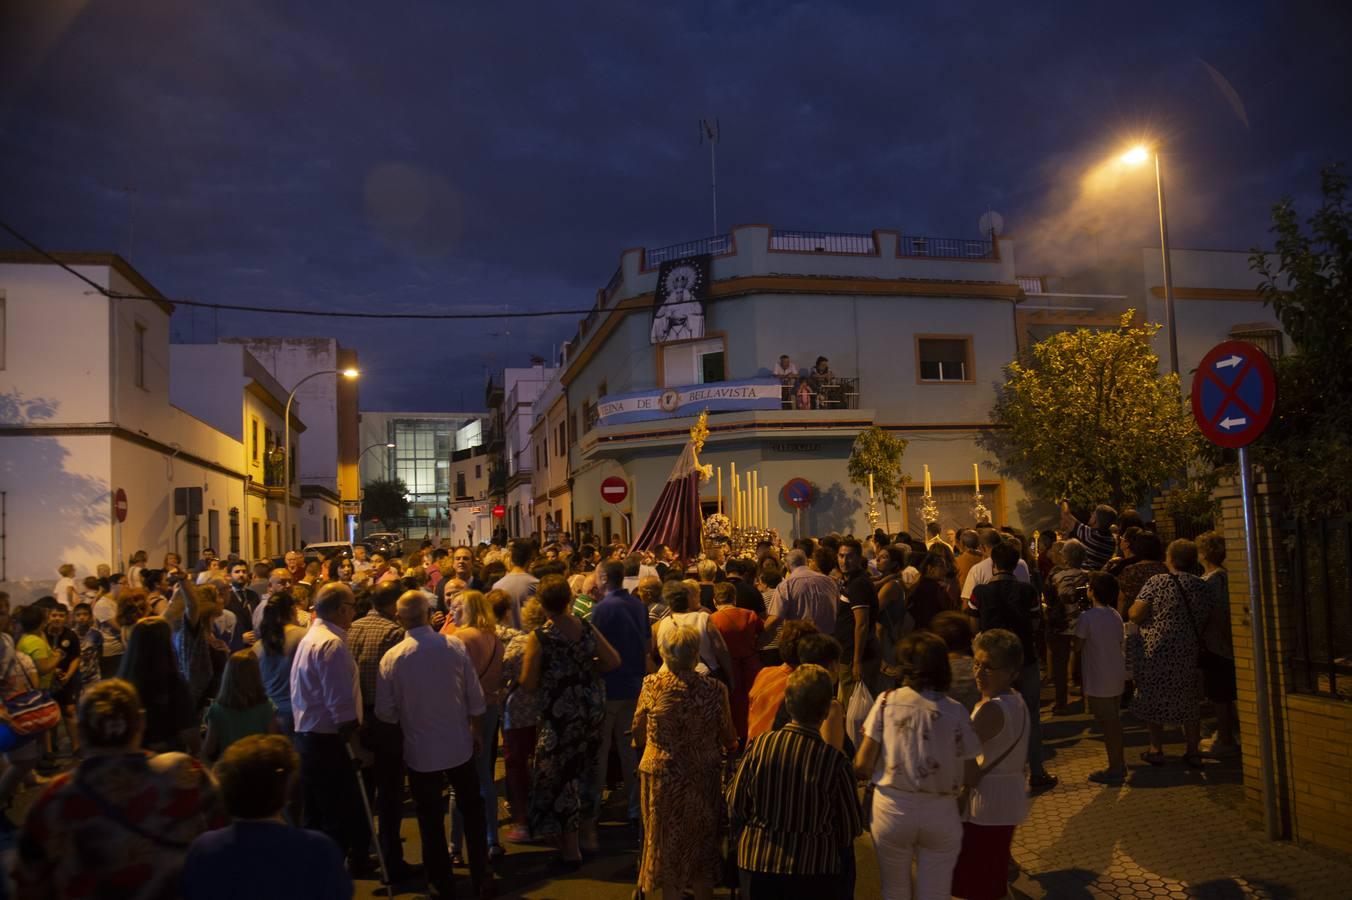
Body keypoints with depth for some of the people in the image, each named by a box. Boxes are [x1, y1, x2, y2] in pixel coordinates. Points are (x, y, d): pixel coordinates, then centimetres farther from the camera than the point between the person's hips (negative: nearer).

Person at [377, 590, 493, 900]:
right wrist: (477, 731, 11)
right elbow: (475, 698, -4)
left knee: (431, 820, 14)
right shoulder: (455, 647, -12)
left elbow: (385, 712, -5)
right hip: (460, 745, 1)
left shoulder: (392, 657, -14)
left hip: (421, 750, -1)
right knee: (472, 812, 17)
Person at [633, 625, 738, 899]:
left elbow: (638, 734, 0)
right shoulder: (714, 689, -14)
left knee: (667, 839, 16)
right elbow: (729, 740, -3)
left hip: (661, 776, 0)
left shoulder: (652, 685, -13)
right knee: (703, 840, 20)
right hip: (704, 777, 0)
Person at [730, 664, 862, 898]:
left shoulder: (759, 745, -12)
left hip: (757, 862, 2)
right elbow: (850, 826, -5)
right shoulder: (834, 760, -16)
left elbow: (735, 803, -2)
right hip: (814, 868, -1)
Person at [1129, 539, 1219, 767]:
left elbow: (1136, 614, -15)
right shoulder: (1205, 588, 3)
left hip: (1154, 652, -4)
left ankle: (1156, 750, 15)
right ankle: (1193, 752, 19)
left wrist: (1129, 611, 6)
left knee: (1153, 699, 10)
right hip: (1188, 654, 4)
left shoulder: (1157, 582, -10)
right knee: (1189, 702, 16)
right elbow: (1206, 621, 11)